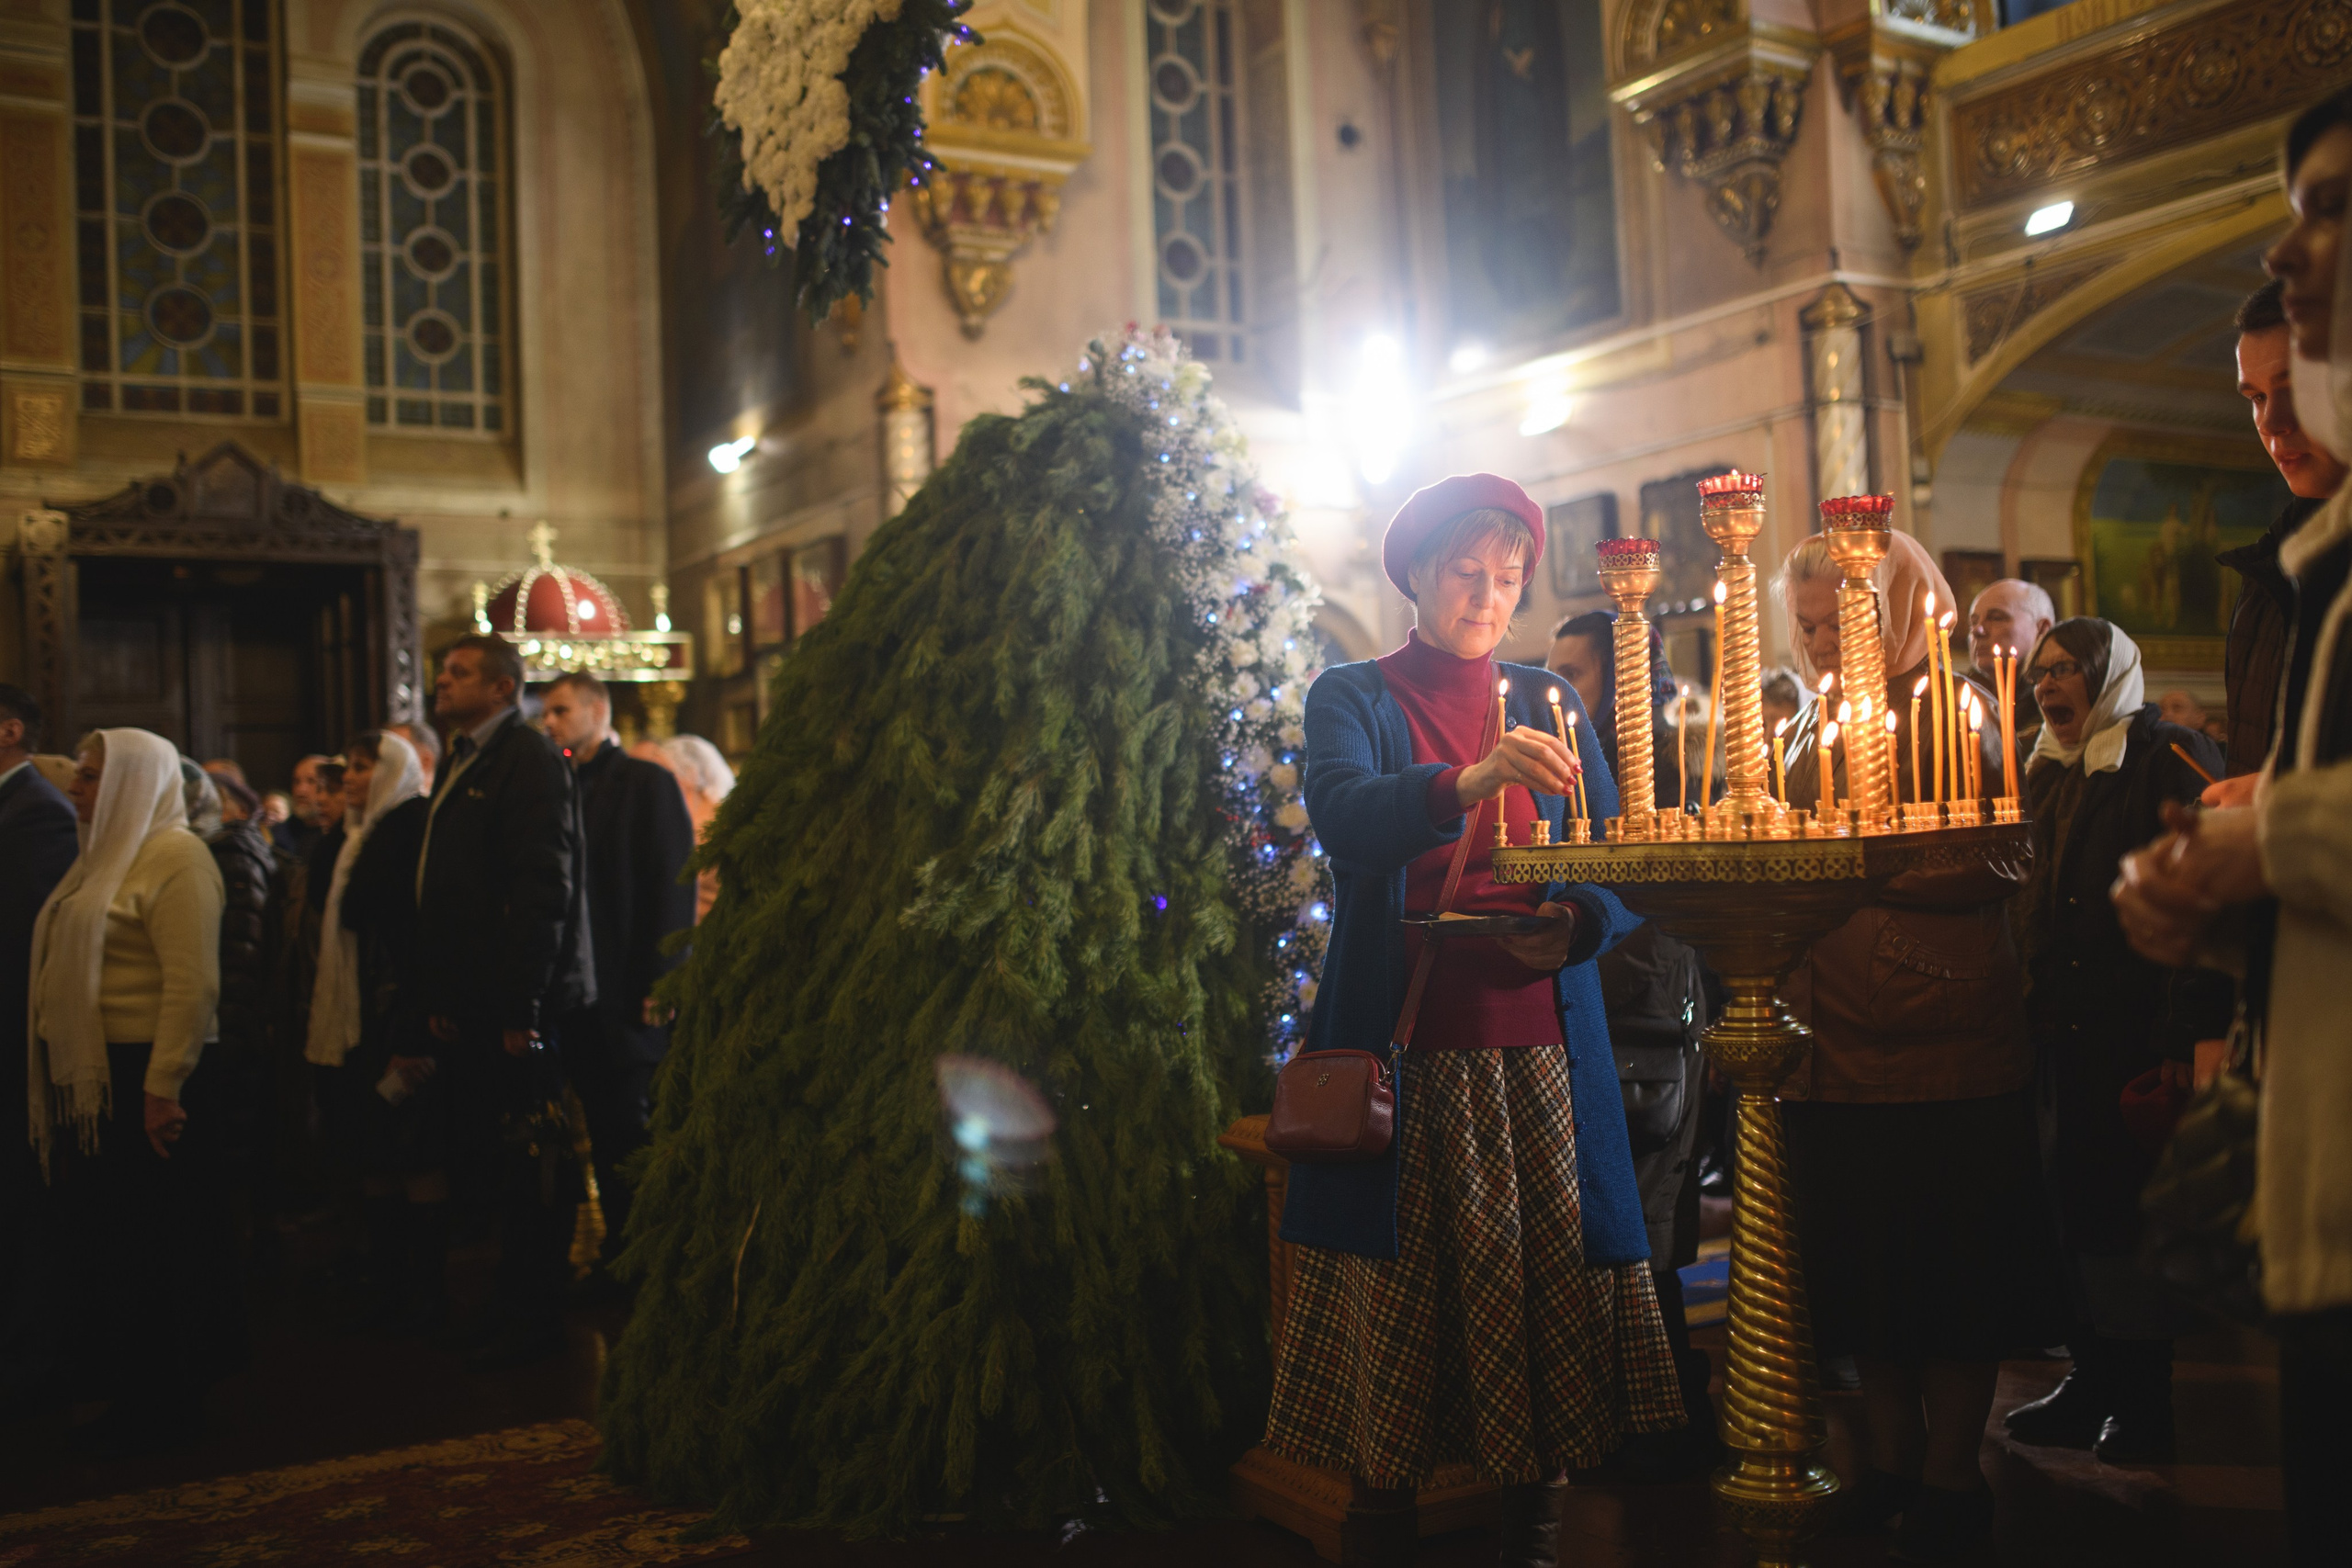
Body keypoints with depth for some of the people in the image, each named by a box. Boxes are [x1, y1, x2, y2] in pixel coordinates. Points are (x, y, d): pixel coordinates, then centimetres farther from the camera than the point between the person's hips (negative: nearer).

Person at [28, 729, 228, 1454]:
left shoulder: (176, 855, -10)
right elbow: (75, 974, 18)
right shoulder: (108, 856, 18)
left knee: (154, 1250, 0)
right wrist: (55, 1086, 12)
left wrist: (163, 1087, -22)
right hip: (89, 1082, 9)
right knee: (103, 1244, 12)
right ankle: (127, 1393, 21)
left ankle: (167, 1406, 10)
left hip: (146, 1084, -9)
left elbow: (193, 983, -18)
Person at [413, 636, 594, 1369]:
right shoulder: (460, 764, 18)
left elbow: (544, 888, -19)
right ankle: (514, 1302, 23)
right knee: (493, 1159, 14)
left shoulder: (528, 760, -11)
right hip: (472, 1006, 9)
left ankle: (534, 1315, 9)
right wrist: (438, 997, 15)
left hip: (516, 1006, -9)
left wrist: (521, 1004, -21)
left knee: (530, 1169, -1)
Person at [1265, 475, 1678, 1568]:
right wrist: (1468, 782, -33)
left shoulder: (1548, 705, 15)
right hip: (1404, 1051, -3)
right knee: (1394, 1305, -2)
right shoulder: (1353, 698, 5)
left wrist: (1576, 928, -13)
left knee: (1542, 1283, 1)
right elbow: (1343, 816, -17)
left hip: (1537, 1050, 3)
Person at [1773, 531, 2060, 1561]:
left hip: (1947, 1048, -6)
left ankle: (1951, 1480, 14)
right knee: (1860, 1272, 11)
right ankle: (1890, 1462, 24)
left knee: (1951, 1273, 2)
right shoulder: (1809, 729, 16)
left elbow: (1991, 869, -14)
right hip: (1836, 1047, 6)